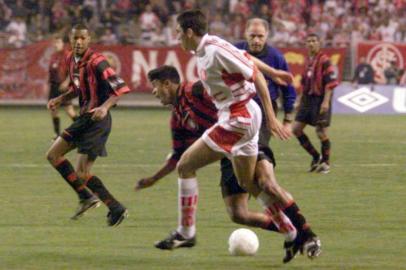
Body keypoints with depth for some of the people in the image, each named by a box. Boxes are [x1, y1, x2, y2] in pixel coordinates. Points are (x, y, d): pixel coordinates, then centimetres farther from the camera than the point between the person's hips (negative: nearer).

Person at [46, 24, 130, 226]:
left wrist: (105, 107, -34)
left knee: (82, 174, -11)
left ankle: (116, 209, 1)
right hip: (84, 118, 9)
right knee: (53, 155, 9)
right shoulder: (71, 60, 8)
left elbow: (120, 88, -21)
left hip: (97, 119, -9)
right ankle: (85, 197, 14)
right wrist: (60, 100, 8)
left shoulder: (96, 62, -19)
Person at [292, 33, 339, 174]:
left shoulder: (324, 60, -9)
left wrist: (326, 101, -20)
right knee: (296, 128, 1)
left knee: (321, 132, -5)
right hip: (307, 99, 8)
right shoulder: (307, 61, 14)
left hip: (320, 99, -8)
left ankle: (325, 162, 12)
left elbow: (331, 82, -14)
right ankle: (315, 157, 12)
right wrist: (301, 100, 21)